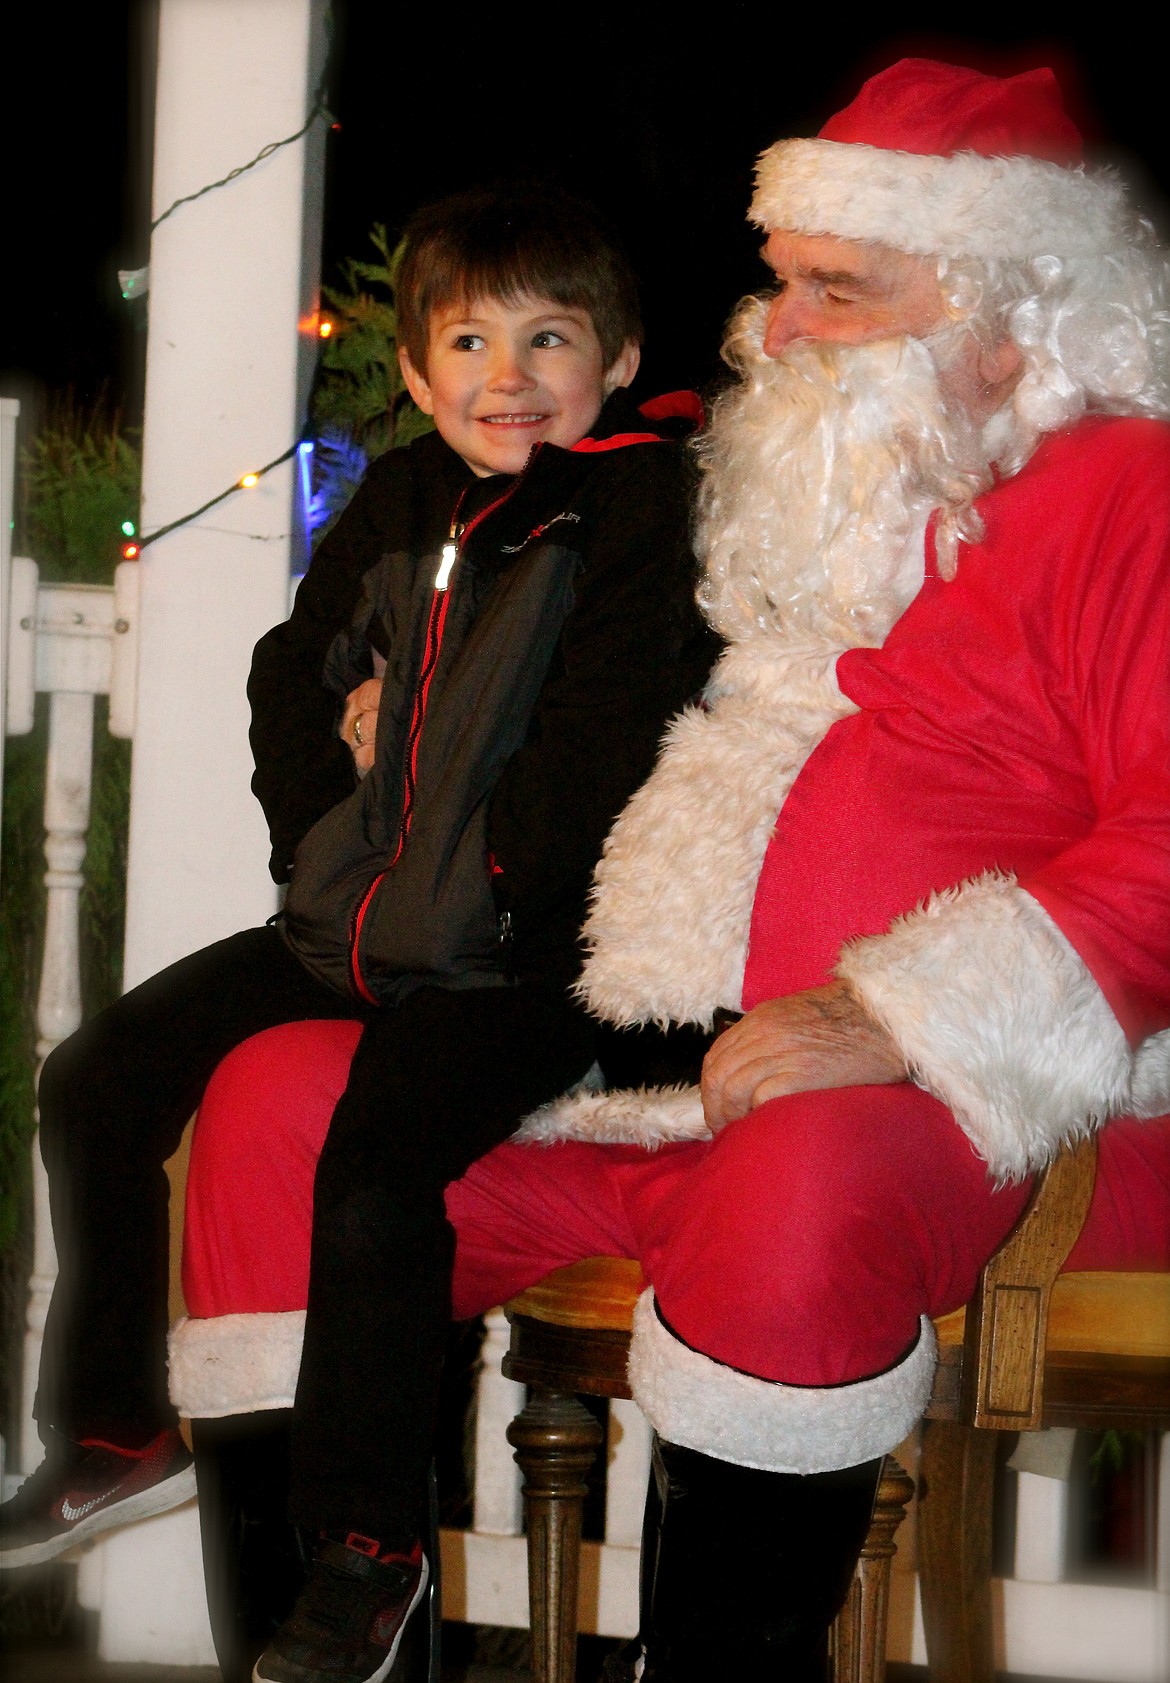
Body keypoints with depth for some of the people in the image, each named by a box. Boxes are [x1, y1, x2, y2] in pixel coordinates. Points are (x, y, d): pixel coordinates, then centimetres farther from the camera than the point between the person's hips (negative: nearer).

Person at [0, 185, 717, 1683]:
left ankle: (367, 1542, -12)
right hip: (349, 923, 8)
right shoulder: (397, 504, 10)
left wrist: (466, 884, -8)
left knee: (371, 1169, -30)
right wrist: (326, 808, 7)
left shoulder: (636, 518, -11)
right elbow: (291, 671, 23)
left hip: (516, 966, -8)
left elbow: (599, 762, -18)